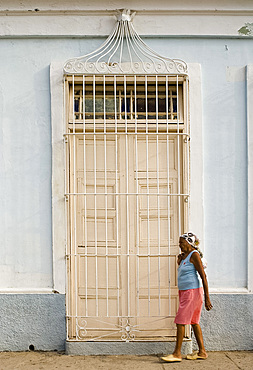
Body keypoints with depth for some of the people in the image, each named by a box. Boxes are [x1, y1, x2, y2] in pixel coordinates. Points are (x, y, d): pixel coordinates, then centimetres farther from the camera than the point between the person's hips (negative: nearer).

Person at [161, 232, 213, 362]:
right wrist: (179, 262, 8)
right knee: (194, 322, 12)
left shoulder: (194, 255, -14)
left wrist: (207, 298, -21)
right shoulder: (184, 255, 14)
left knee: (180, 321, -8)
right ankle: (202, 352, 19)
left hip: (192, 292, -9)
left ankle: (177, 353, -2)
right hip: (185, 292, 9)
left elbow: (203, 276, -18)